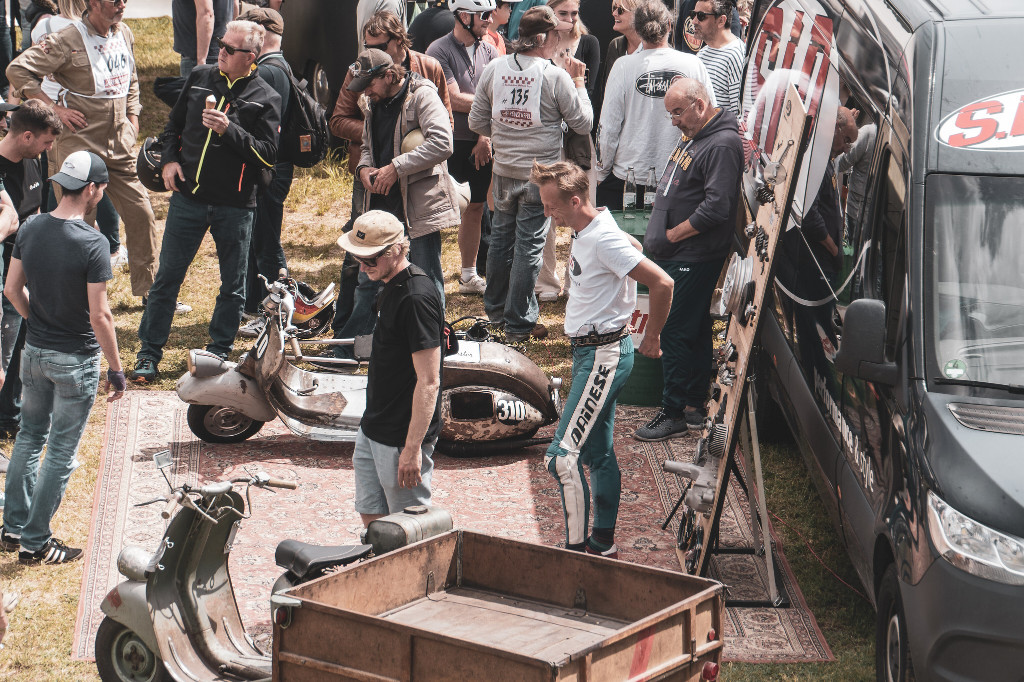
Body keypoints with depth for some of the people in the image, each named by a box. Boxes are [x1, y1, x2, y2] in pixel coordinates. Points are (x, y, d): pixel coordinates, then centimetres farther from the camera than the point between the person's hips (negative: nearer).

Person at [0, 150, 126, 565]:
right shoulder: (92, 244, -22)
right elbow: (99, 316, -21)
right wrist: (116, 369, -11)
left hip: (34, 352, 6)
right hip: (76, 360, -6)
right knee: (61, 453, 5)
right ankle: (35, 543, 12)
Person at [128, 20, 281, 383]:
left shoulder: (266, 98, -4)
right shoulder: (200, 77, 7)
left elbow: (269, 154, -12)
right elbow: (174, 124, 19)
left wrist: (229, 130, -21)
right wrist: (169, 160, 3)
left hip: (235, 205, -2)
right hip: (188, 196, 2)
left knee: (233, 285, 8)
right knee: (167, 276, 3)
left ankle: (219, 351, 24)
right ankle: (149, 354, 10)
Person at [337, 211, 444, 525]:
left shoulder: (417, 298, -21)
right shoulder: (390, 287, 9)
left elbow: (428, 382, -23)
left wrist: (412, 448, -24)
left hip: (402, 438, -10)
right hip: (373, 431, 10)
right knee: (371, 518, 15)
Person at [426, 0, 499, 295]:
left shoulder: (489, 51, 9)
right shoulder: (439, 51, -8)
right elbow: (454, 99, -15)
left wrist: (486, 136, -11)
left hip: (481, 145, 6)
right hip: (451, 144, -6)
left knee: (475, 208, 12)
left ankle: (469, 276, 22)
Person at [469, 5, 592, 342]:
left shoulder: (493, 69, -3)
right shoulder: (556, 76, -16)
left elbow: (477, 122, 4)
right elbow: (584, 124, -7)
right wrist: (578, 83, 3)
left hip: (503, 171, 5)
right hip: (540, 175, -5)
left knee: (501, 238, 20)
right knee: (529, 246, 3)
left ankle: (495, 308, 35)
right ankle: (518, 323, 9)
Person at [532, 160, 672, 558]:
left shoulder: (604, 241, -22)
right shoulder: (587, 230, 7)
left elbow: (662, 283, -24)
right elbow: (634, 246, 28)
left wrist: (651, 338, -11)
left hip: (603, 356, -10)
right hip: (591, 350, 10)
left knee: (562, 456, -13)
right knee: (598, 454, 16)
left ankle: (576, 550, -9)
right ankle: (603, 546, 26)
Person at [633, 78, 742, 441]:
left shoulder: (722, 145, -18)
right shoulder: (692, 138, 14)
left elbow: (717, 207, -25)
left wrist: (673, 234, -16)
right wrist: (660, 239, 14)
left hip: (694, 261, -10)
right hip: (674, 257, 10)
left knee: (675, 333, -6)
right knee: (695, 331, 15)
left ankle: (673, 413, 1)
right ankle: (694, 406, 22)